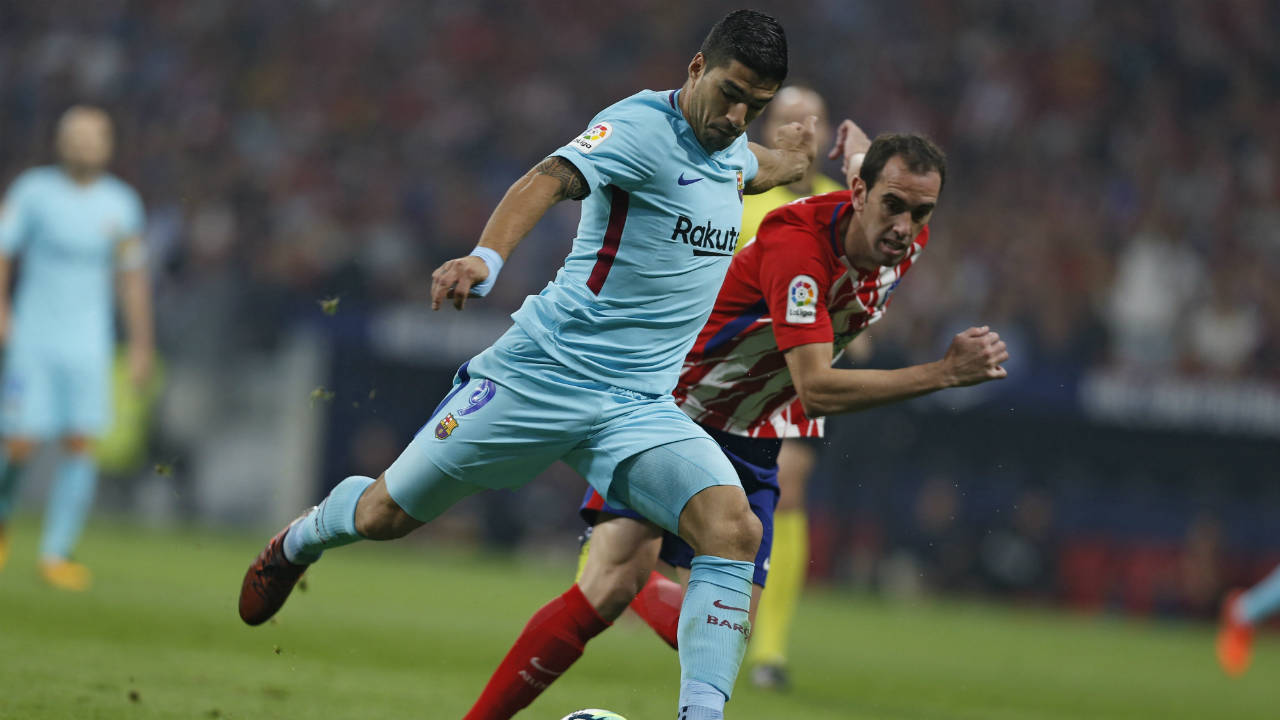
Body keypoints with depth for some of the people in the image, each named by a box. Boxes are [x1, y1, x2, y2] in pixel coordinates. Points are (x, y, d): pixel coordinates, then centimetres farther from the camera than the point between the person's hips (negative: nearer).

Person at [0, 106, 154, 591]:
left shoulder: (120, 203, 6)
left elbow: (133, 276, 13)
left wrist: (141, 344, 11)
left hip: (88, 344, 2)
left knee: (81, 442, -10)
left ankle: (56, 554, -7)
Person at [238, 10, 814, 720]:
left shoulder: (730, 147, 10)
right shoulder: (642, 125, -15)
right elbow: (550, 178, -35)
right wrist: (486, 258, -50)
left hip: (642, 407, 6)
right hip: (546, 369, -6)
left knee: (733, 529, -21)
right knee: (384, 515, 8)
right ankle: (300, 540, 44)